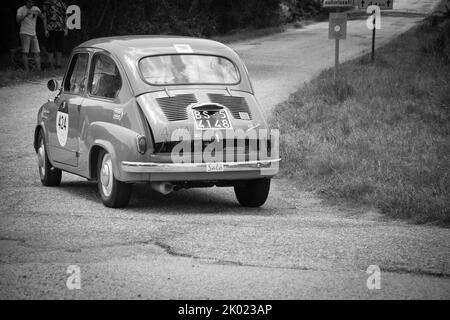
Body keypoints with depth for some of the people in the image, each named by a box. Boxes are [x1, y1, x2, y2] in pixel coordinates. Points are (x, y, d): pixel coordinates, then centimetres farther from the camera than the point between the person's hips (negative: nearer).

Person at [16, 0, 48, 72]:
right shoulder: (21, 10, -5)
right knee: (25, 52, -10)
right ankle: (27, 70, -12)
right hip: (25, 33, -5)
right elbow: (18, 20, -20)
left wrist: (45, 30, 4)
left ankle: (39, 69, -4)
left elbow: (43, 18, 14)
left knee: (37, 52, -2)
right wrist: (26, 14, -32)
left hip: (33, 34, 5)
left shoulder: (36, 9, 7)